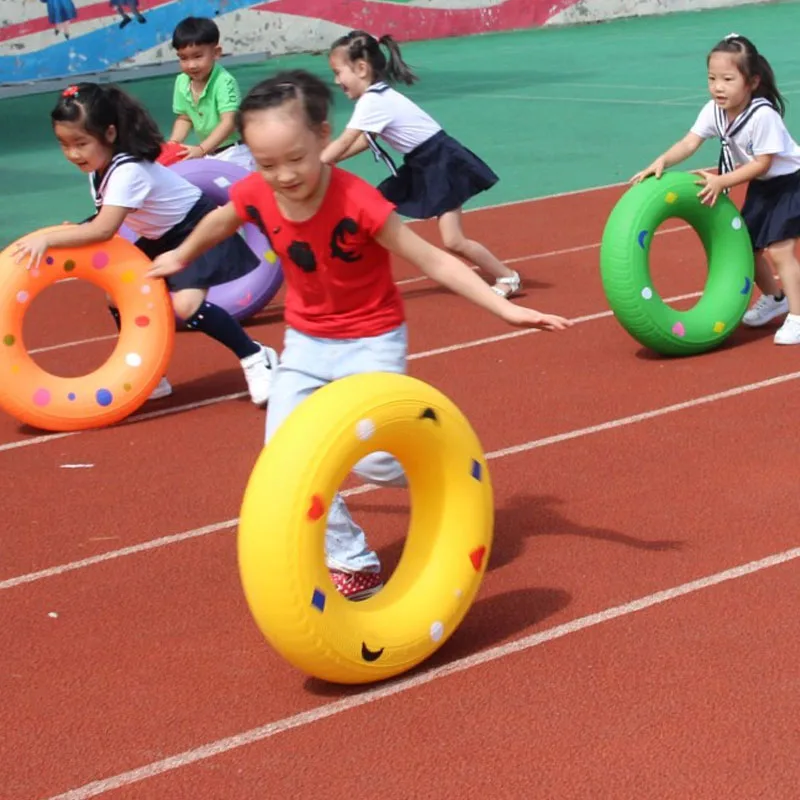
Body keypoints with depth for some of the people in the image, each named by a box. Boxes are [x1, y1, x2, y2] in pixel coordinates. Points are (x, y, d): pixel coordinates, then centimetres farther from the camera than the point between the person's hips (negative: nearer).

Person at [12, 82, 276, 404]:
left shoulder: (128, 171, -33)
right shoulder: (98, 169, -5)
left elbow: (104, 230, -41)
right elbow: (107, 219, 3)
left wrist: (48, 239, -39)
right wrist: (75, 232, -13)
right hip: (163, 238, 9)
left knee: (185, 304, -27)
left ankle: (256, 357, -9)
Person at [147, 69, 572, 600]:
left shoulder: (358, 203, -30)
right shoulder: (255, 196, -16)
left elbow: (432, 261, -26)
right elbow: (221, 221, 10)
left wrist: (505, 309, -31)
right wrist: (182, 257, 29)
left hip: (371, 340, -5)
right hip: (306, 343, 5)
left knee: (372, 459, -15)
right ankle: (351, 562, 7)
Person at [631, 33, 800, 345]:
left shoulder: (763, 116, -33)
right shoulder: (714, 110, -14)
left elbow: (762, 163, -29)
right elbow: (688, 143, -21)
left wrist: (721, 182, -33)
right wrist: (662, 161, -38)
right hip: (761, 186, 8)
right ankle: (774, 298, 37)